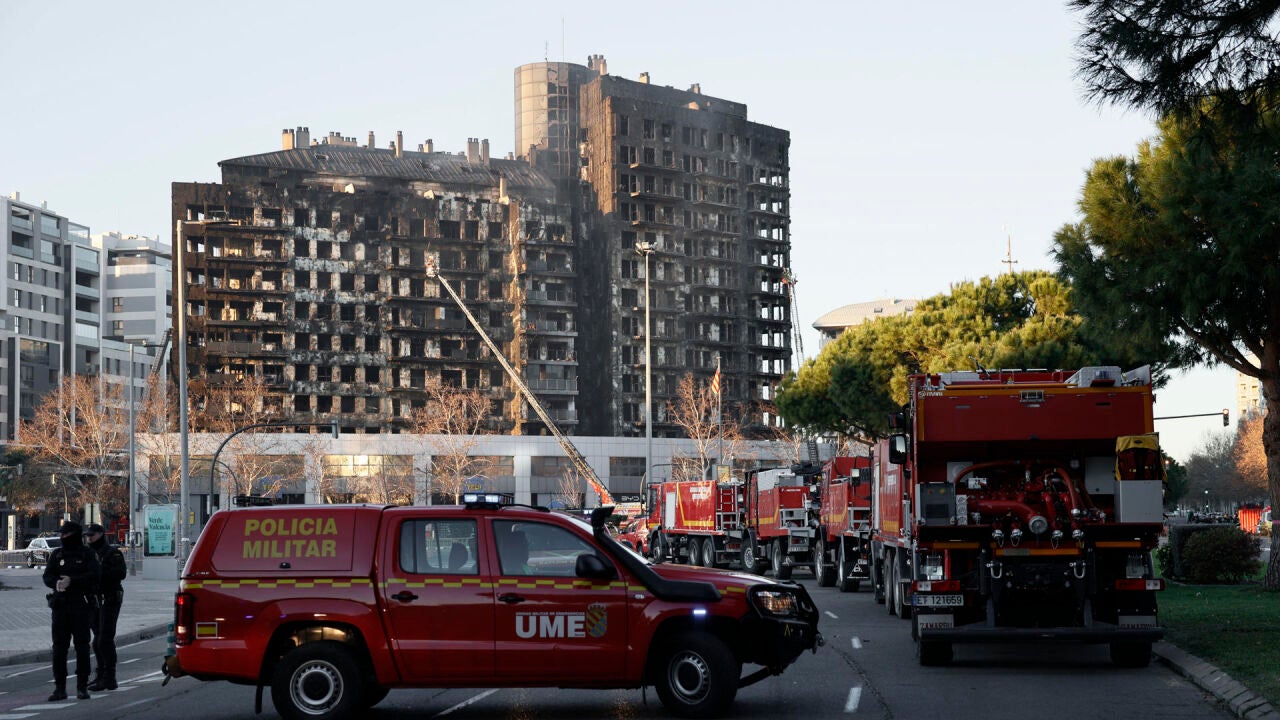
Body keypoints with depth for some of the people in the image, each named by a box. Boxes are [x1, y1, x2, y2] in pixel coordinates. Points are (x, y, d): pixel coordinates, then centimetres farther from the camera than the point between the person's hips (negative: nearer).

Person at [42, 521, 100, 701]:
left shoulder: (88, 554, 1)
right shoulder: (57, 555, 12)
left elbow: (94, 575, -12)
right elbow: (47, 577, 3)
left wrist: (72, 581, -22)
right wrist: (57, 583, -19)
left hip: (81, 606, -3)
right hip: (60, 605, 3)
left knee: (82, 646, -2)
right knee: (59, 647, 1)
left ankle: (82, 687, 5)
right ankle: (60, 688, 5)